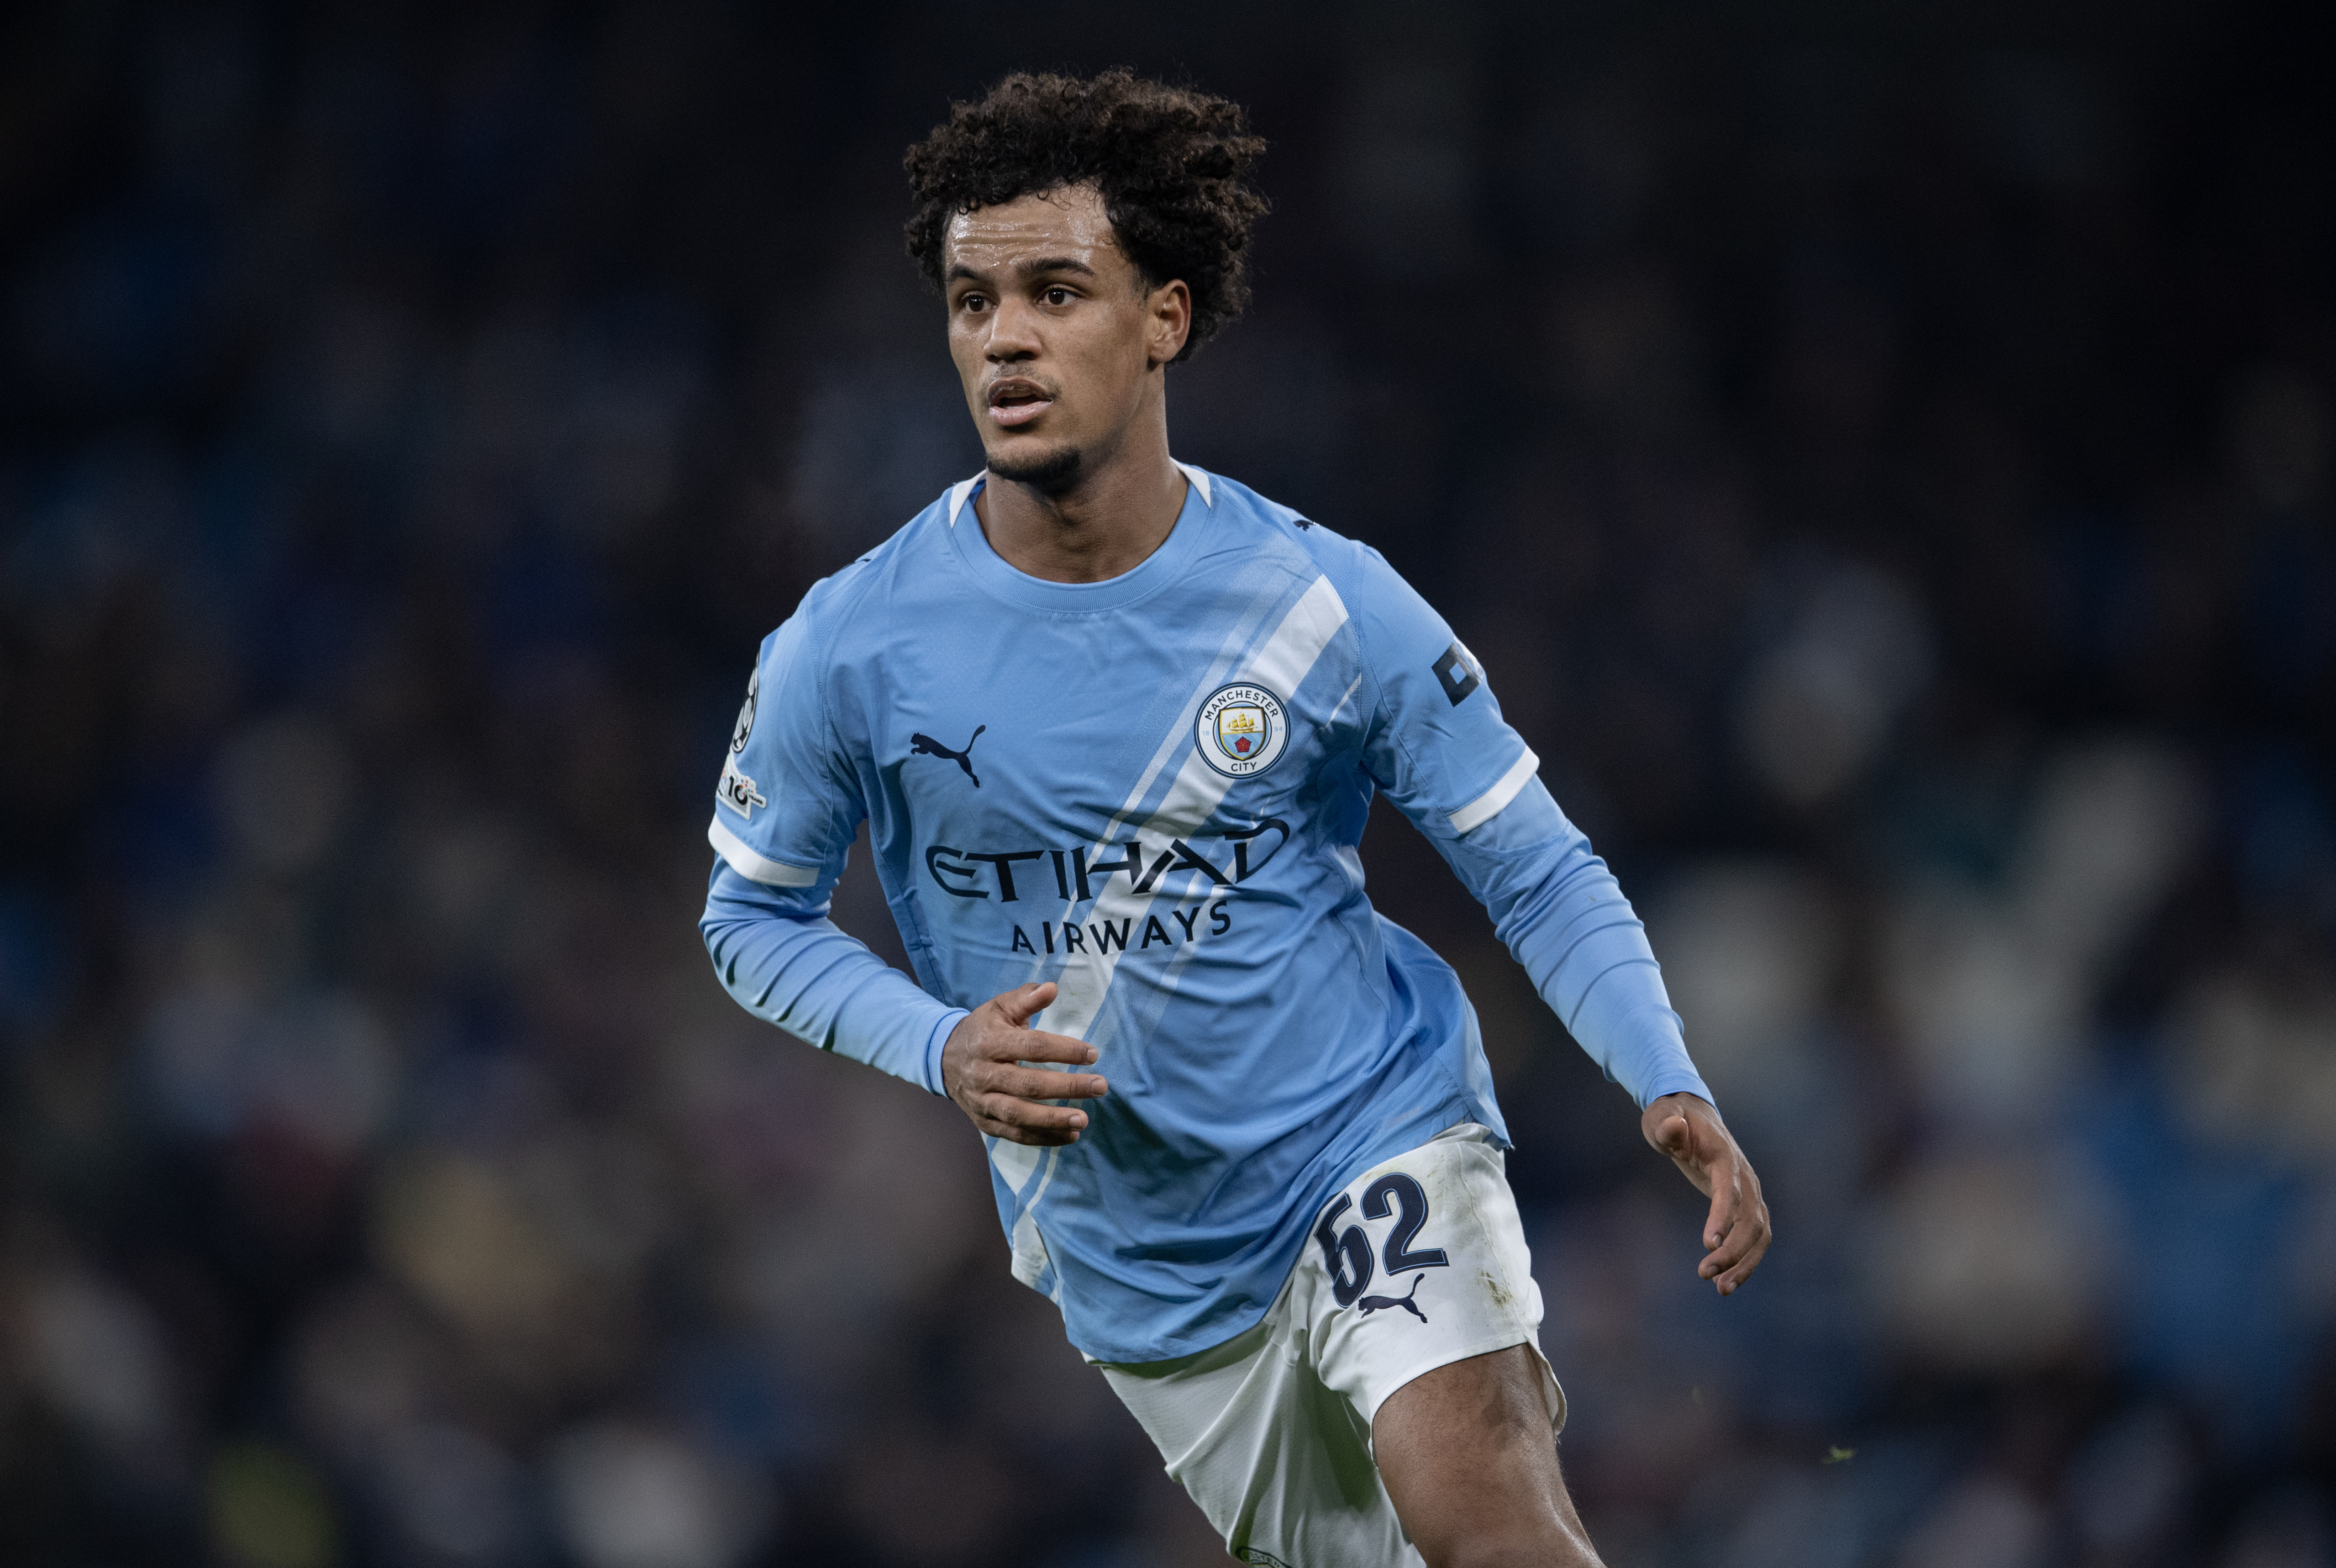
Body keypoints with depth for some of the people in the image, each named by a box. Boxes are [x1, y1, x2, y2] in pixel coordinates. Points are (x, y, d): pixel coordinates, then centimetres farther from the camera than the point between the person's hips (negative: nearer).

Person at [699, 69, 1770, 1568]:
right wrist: (942, 1047, -15)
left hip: (1379, 1127, -2)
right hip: (1136, 1260, 3)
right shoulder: (850, 647, -11)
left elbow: (1539, 873, -4)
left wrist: (1671, 1089, -20)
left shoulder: (1328, 602, -12)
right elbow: (756, 914, 4)